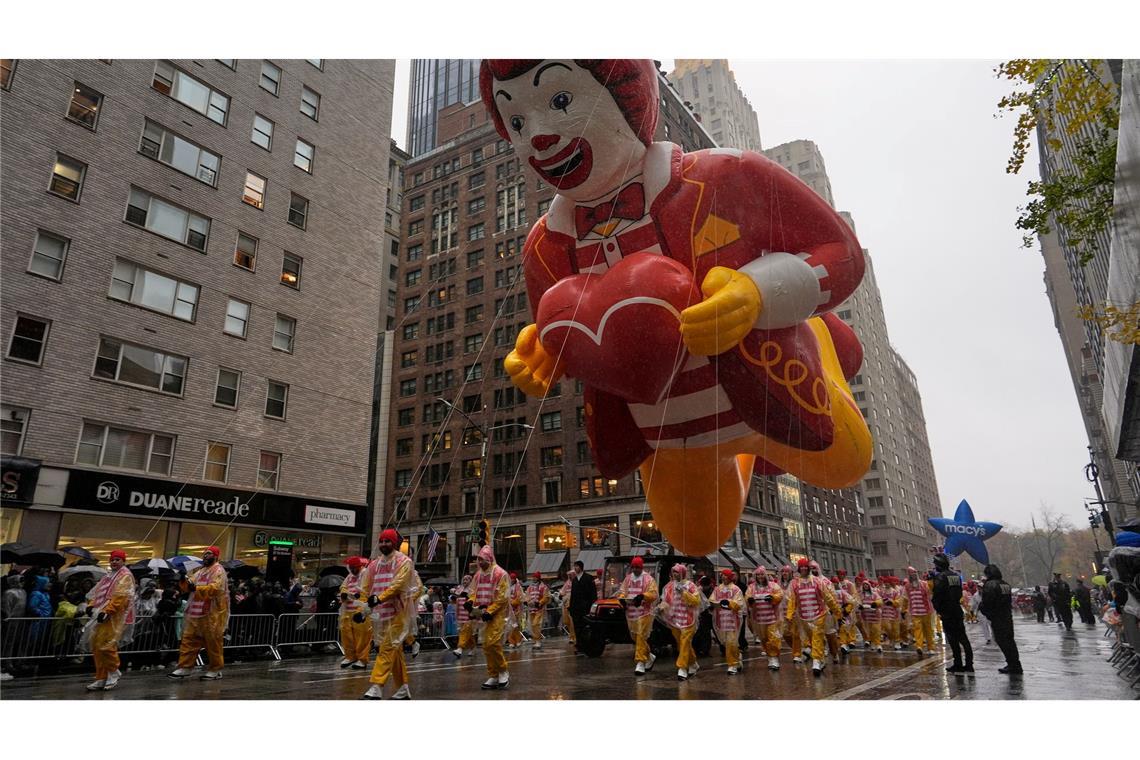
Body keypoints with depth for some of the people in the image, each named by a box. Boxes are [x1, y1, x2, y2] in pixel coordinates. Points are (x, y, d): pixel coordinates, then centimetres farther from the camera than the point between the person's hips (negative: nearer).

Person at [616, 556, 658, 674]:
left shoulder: (648, 579, -5)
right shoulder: (628, 578, 12)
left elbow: (654, 594, -13)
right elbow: (621, 591, 11)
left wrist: (642, 596, -29)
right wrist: (622, 598, -11)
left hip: (644, 613, -6)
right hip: (630, 613, 6)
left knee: (641, 637, -10)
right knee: (635, 638, 14)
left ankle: (640, 663, -4)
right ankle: (649, 657, 33)